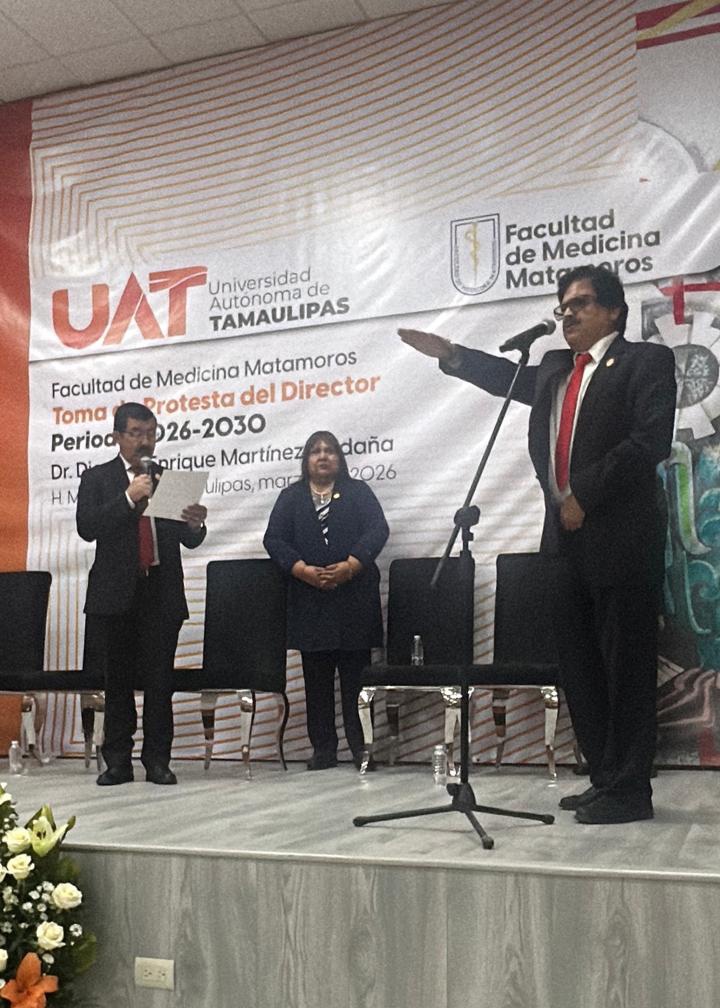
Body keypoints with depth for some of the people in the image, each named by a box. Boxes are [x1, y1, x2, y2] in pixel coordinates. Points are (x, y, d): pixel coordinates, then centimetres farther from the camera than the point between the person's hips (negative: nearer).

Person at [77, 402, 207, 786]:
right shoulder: (96, 478, 5)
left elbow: (189, 541, 7)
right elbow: (86, 527, -9)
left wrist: (195, 524, -17)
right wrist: (129, 497, -18)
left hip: (162, 592, 1)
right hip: (116, 592, -1)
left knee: (160, 681, 2)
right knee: (118, 680, 6)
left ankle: (157, 761, 10)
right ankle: (118, 761, 13)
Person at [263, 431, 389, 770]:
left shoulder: (358, 491, 10)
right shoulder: (290, 497, 13)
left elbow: (377, 530, -2)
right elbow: (274, 539, 2)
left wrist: (349, 567, -16)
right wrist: (305, 571, -13)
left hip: (355, 598, -1)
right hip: (309, 600, 1)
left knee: (356, 676, 0)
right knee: (316, 679, 4)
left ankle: (361, 746, 6)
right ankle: (323, 748, 10)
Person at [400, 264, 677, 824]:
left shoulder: (646, 361, -1)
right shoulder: (554, 369, 21)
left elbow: (649, 440, -12)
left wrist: (584, 496, -13)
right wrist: (447, 353, 8)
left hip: (621, 538, -7)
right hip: (567, 537, 7)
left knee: (626, 665, -2)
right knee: (579, 665, 9)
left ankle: (629, 789, 6)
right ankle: (604, 779, 19)